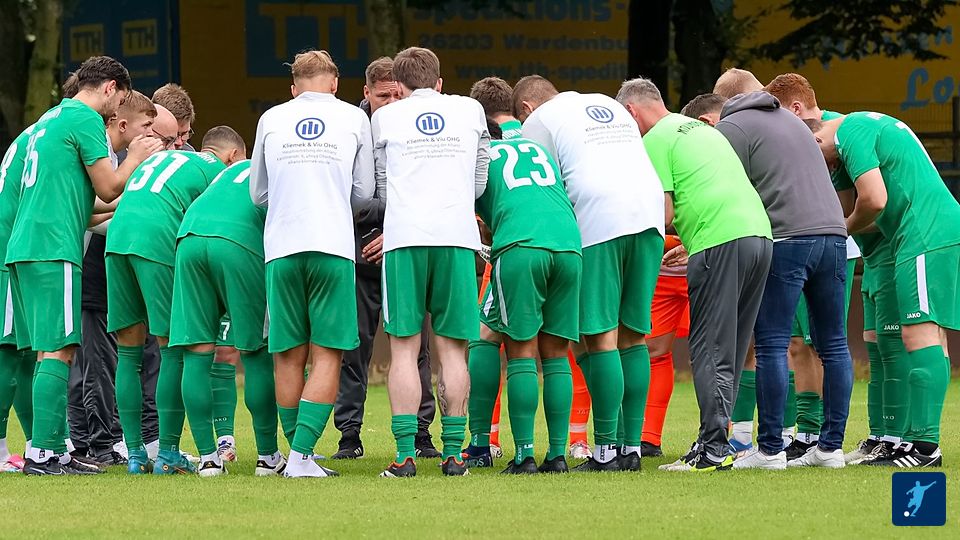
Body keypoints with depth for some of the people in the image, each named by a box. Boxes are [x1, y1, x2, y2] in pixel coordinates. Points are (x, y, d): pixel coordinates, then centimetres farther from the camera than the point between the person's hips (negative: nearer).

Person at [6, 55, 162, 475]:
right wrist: (136, 158, 12)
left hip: (24, 248, 9)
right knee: (58, 350, -11)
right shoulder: (86, 120, -5)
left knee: (50, 351, 9)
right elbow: (108, 188, -4)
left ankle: (53, 452, 8)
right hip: (54, 248, -9)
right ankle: (43, 452, -17)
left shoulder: (50, 119, 23)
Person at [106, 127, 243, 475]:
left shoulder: (162, 157, 32)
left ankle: (135, 453, 10)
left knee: (129, 351, 11)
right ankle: (167, 454, -1)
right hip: (157, 242, -6)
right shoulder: (218, 171, 13)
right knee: (174, 350, 1)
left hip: (116, 238, 6)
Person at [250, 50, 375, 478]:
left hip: (281, 249, 2)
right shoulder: (354, 119, 9)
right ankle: (302, 455, -14)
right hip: (334, 248, -2)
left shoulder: (271, 120, 11)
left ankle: (296, 453, 9)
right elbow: (364, 192, 13)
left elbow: (258, 193, 17)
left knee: (290, 356, 8)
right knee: (327, 355, -2)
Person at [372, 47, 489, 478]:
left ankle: (405, 454, -6)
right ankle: (453, 452, 3)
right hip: (457, 236, 1)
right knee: (452, 349, 5)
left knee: (404, 348, 0)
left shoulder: (385, 117, 11)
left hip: (404, 236, -1)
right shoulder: (471, 111, 15)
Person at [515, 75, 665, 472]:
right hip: (649, 215, 6)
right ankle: (632, 448, 8)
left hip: (599, 221, -6)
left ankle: (606, 451, -7)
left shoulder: (539, 120, 9)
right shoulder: (612, 107, 28)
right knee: (633, 335, 10)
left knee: (601, 337, -5)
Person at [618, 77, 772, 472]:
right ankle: (716, 438, 13)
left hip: (720, 243, -8)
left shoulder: (655, 141, 1)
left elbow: (664, 213, -6)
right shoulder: (702, 130, 28)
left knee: (710, 350, -6)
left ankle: (713, 449, -10)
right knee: (731, 349, 12)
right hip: (759, 232, 8)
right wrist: (691, 246, 33)